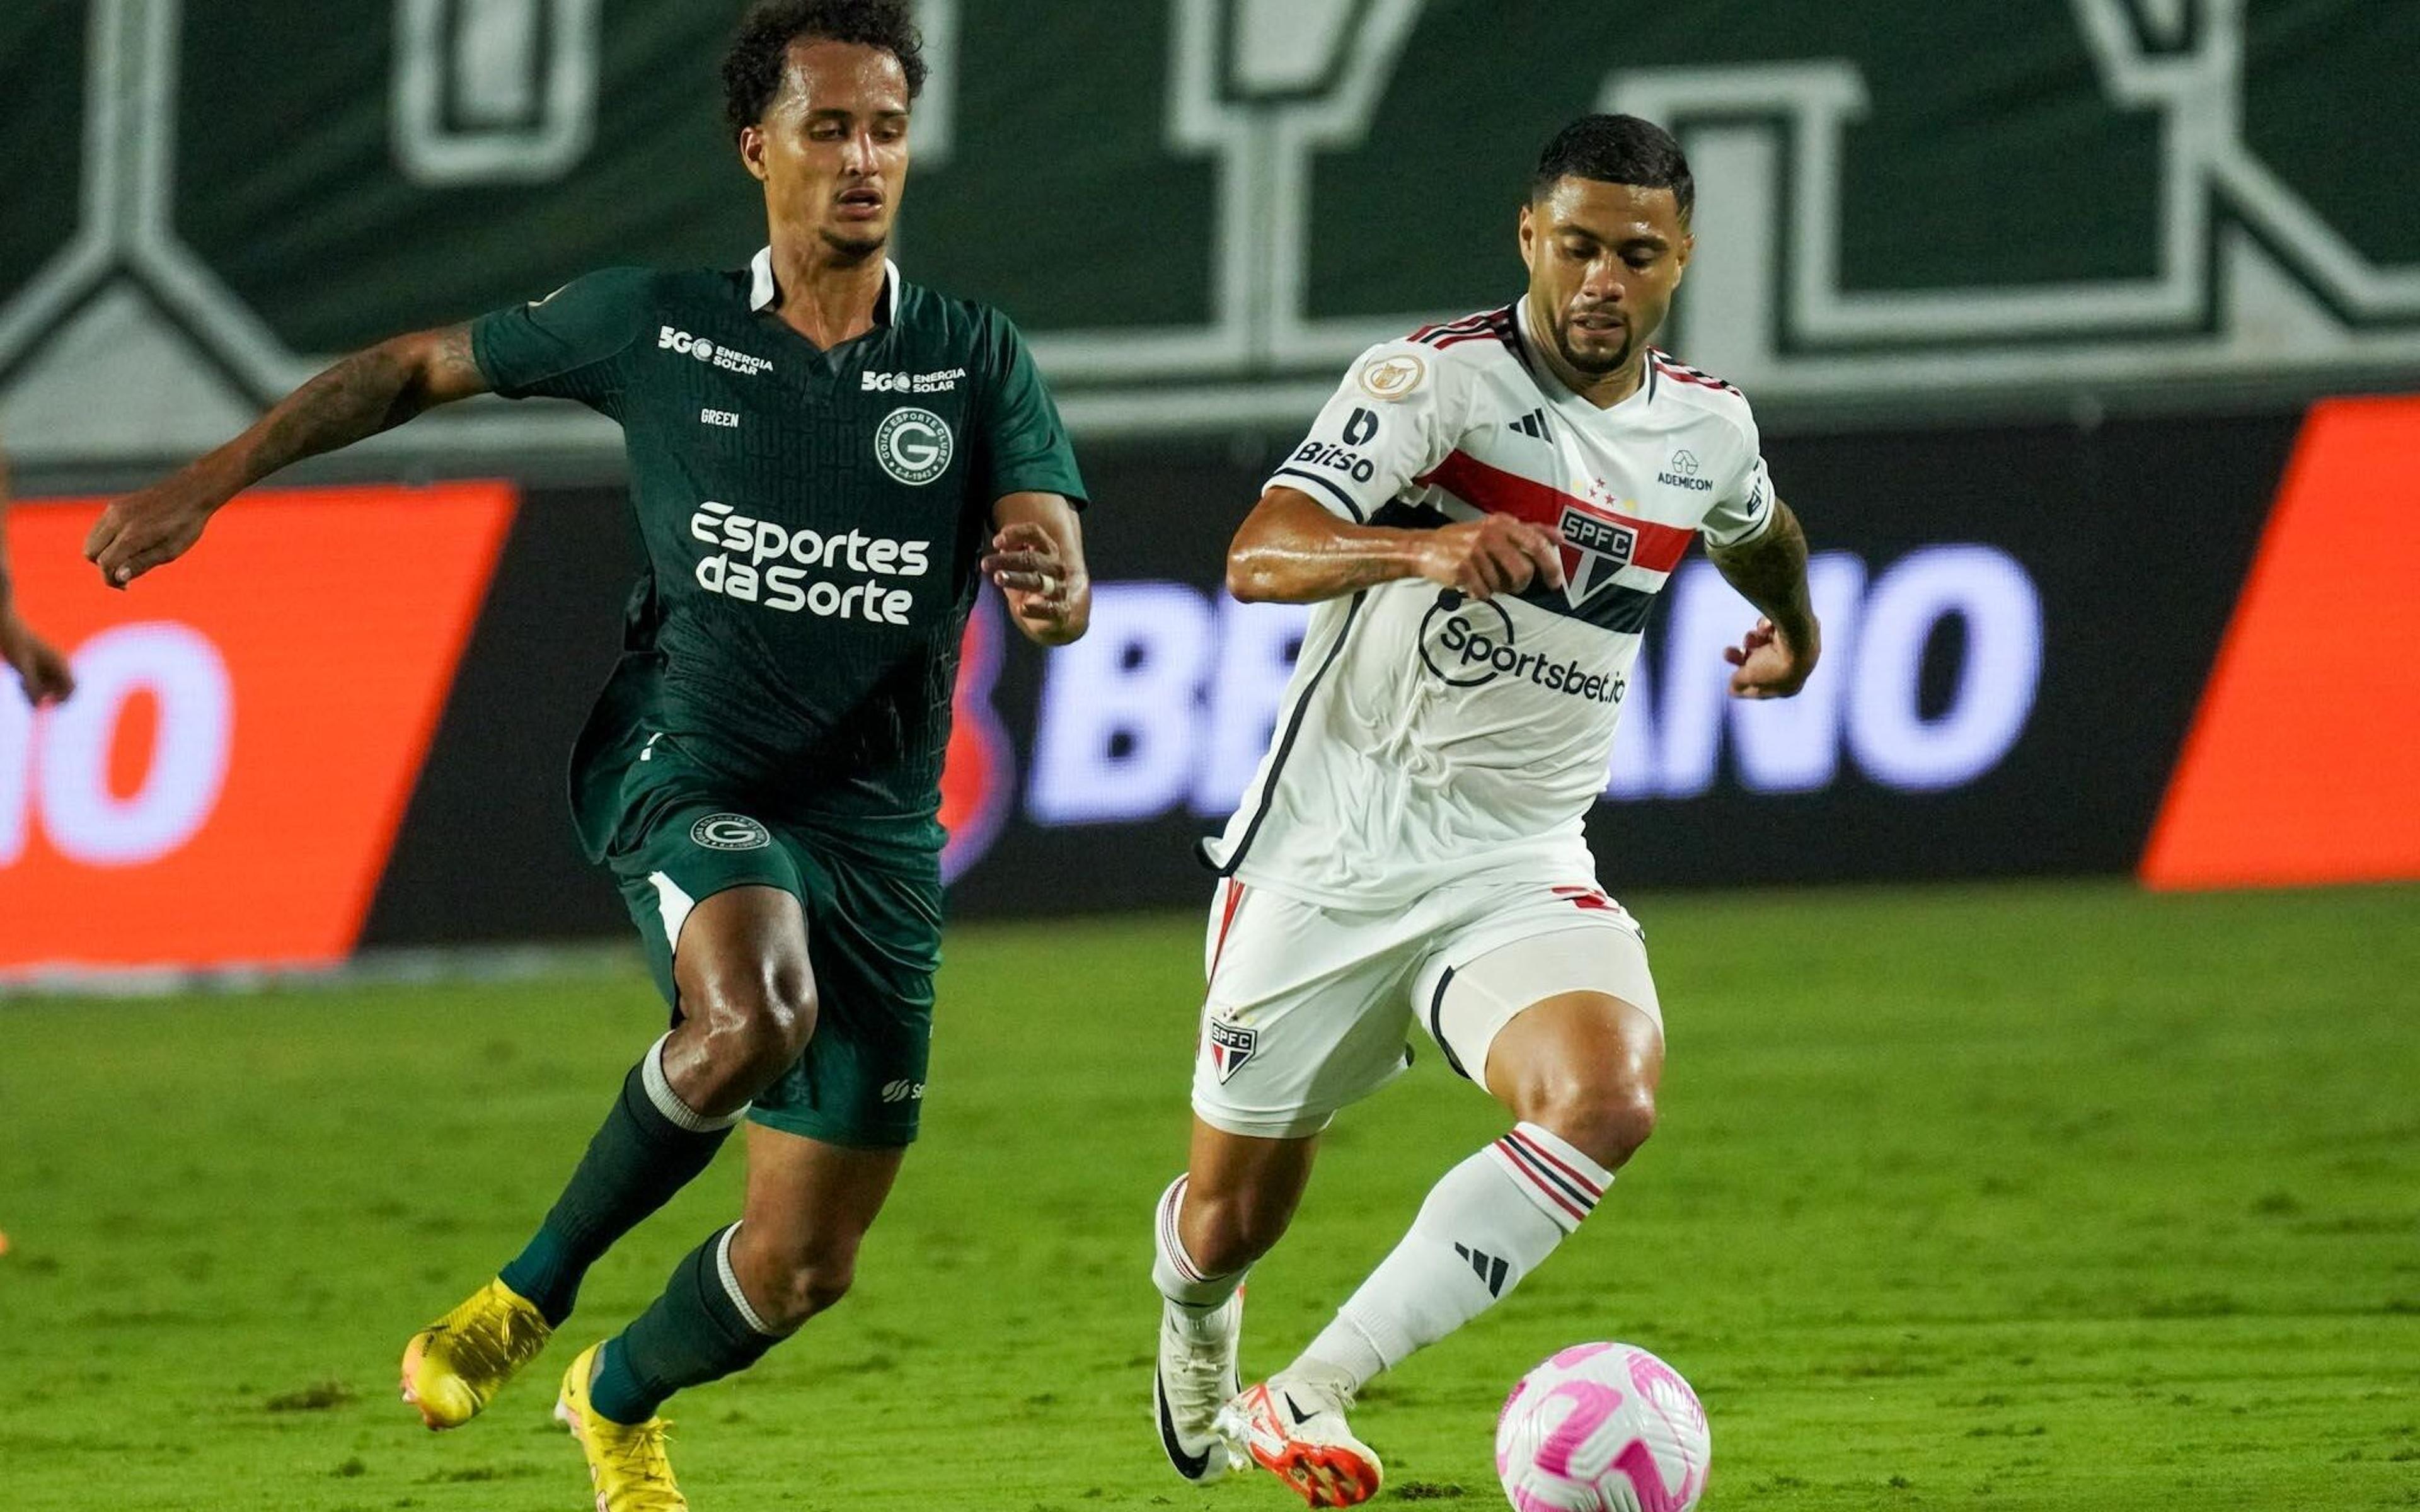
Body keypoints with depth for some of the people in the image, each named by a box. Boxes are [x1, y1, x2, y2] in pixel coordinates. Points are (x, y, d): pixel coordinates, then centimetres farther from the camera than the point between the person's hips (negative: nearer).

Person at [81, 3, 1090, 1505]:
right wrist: (207, 484, 10)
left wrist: (1050, 585, -34)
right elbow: (420, 365, 12)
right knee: (752, 1016, -37)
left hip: (875, 821, 3)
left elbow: (1056, 582, -9)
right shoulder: (656, 325, 0)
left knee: (803, 1268, 4)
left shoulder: (976, 361, 0)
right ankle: (534, 1289, -11)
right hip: (684, 761, -2)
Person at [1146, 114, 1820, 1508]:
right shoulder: (1442, 377, -14)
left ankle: (1307, 1398, -26)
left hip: (1522, 867, 3)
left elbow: (1762, 537, 30)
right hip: (1333, 852, -3)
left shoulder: (1708, 431, 3)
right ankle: (1198, 1323, 48)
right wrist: (1425, 549, -45)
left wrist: (1795, 633, 46)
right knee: (1233, 1220, 8)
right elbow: (1260, 559, -28)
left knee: (1608, 1104, -28)